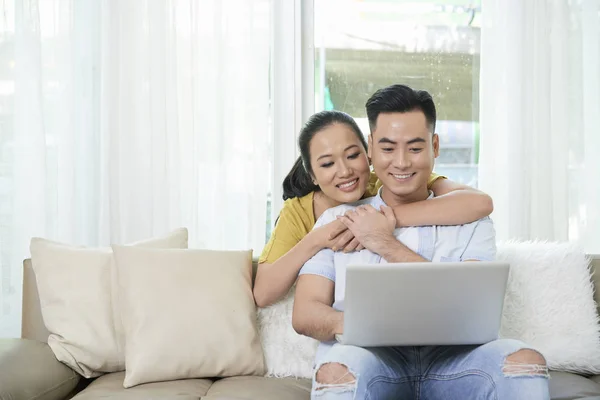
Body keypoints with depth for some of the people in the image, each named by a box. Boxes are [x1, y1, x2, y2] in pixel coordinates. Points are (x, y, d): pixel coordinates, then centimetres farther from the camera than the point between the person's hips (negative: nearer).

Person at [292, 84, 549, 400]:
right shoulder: (338, 219, 14)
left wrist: (386, 244, -2)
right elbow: (304, 315, 4)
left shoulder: (470, 223, 15)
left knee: (525, 360, -28)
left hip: (450, 358, 2)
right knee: (338, 369, -36)